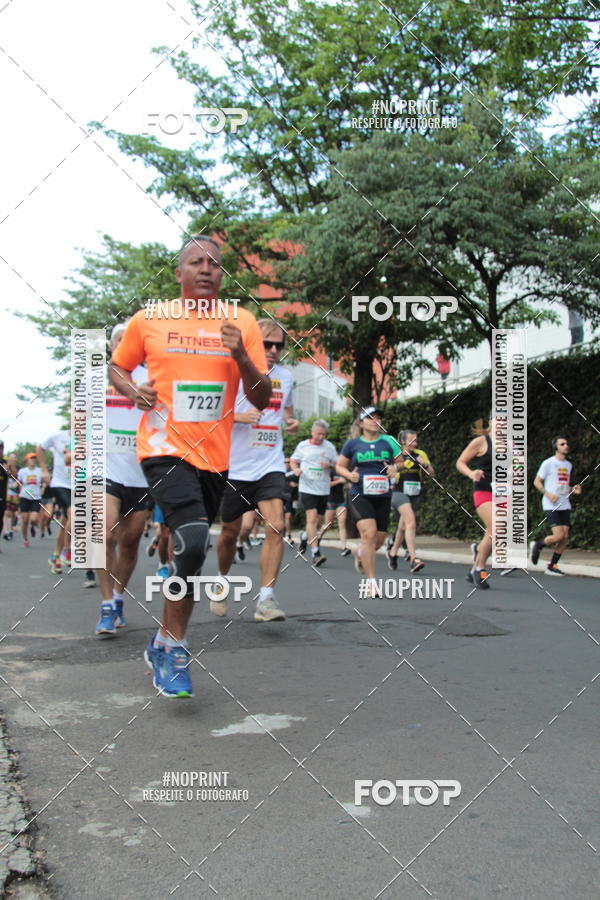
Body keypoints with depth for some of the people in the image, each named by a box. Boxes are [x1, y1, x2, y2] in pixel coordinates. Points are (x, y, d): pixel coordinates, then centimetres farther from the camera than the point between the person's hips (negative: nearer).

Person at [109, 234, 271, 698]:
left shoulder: (242, 322, 3)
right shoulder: (148, 320, 1)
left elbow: (262, 399, 2)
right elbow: (117, 368, 16)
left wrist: (240, 355, -16)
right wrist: (133, 391, -6)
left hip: (214, 455, 4)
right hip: (165, 448, -3)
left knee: (191, 553, 14)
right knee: (193, 541, -24)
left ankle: (163, 644, 34)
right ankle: (174, 645, -5)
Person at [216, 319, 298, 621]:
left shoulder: (286, 377, 9)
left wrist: (292, 423, 1)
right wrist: (239, 416, -22)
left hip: (270, 467, 2)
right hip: (234, 467, -2)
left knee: (276, 527, -16)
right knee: (230, 532, 12)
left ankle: (265, 599, -12)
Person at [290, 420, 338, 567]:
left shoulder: (329, 447, 5)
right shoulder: (303, 445, 3)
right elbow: (293, 461, 13)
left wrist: (329, 465, -13)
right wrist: (296, 469, -8)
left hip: (323, 489, 3)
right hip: (307, 487, -3)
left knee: (319, 520, 12)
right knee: (312, 518, -15)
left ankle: (305, 537, 43)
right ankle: (315, 553, -17)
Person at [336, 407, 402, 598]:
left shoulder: (388, 441, 6)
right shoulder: (352, 444, 4)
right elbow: (339, 466, 13)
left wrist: (395, 468, -10)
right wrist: (349, 475, -8)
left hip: (383, 497, 3)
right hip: (359, 495, -3)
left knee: (379, 539, 6)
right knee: (369, 533, -19)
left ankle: (361, 553, 42)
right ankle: (371, 582, -12)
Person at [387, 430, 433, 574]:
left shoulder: (420, 454, 6)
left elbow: (432, 474, 6)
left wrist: (425, 464, -12)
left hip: (415, 495, 4)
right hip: (400, 493, -4)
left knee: (403, 527, 12)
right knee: (411, 521, -23)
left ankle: (392, 552, 36)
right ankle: (413, 559, -28)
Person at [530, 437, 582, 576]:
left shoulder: (568, 465, 16)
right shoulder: (548, 463, -4)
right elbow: (536, 482, -3)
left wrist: (573, 489, 4)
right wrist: (548, 494, -18)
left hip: (564, 505, 7)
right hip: (550, 506, -7)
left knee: (565, 538, -1)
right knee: (558, 536, -17)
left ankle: (552, 566, 10)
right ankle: (538, 545, 12)